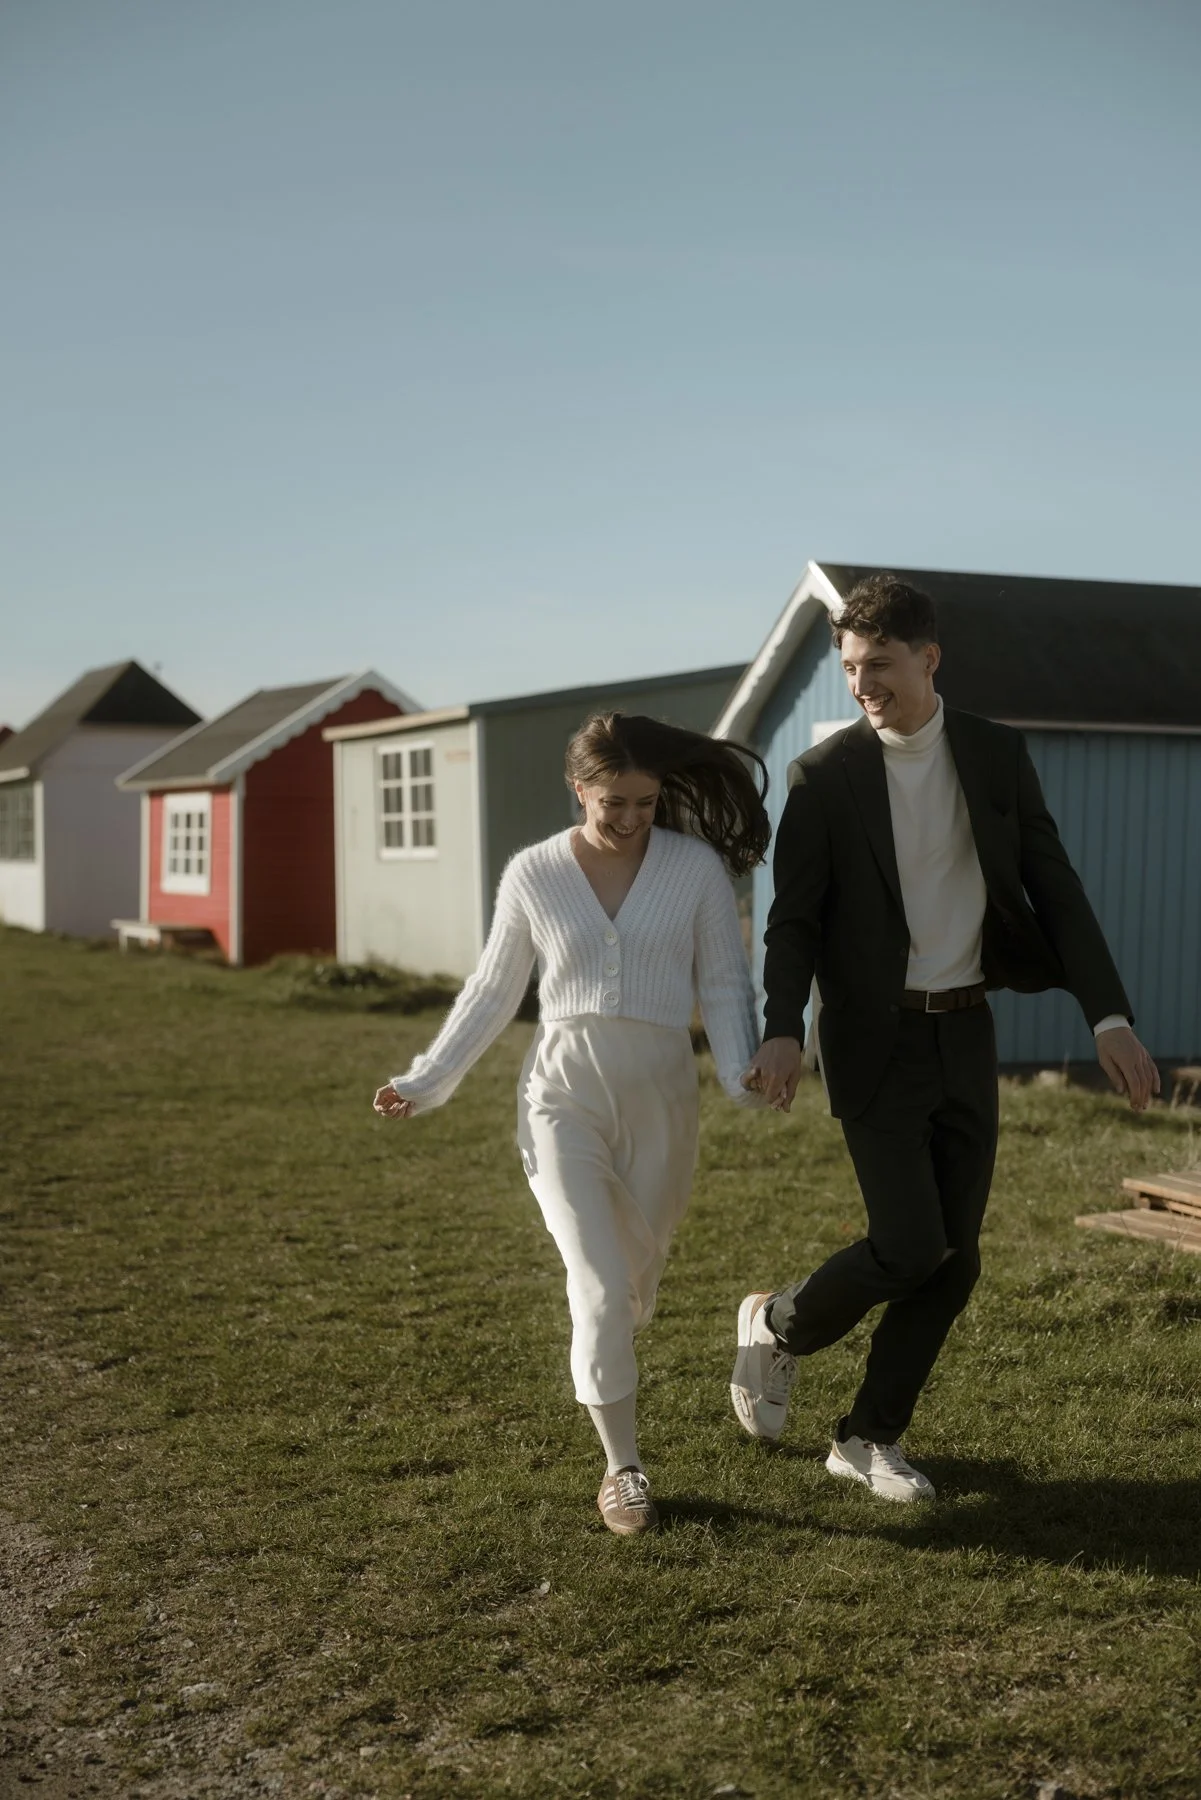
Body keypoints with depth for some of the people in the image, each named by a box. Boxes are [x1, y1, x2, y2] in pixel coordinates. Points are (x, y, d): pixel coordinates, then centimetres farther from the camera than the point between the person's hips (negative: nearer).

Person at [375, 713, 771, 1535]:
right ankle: (623, 1469, 4)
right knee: (599, 1289, -10)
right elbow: (493, 993, 8)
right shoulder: (533, 874, 0)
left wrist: (741, 1073, -18)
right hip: (566, 1094, -1)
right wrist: (426, 1082, 5)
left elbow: (725, 986, -1)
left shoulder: (697, 867, -1)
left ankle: (601, 1368, 46)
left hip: (662, 1094, 1)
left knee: (637, 1278, 13)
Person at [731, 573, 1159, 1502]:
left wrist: (1111, 1016, -8)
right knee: (908, 1246, -11)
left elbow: (1055, 889, 1)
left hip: (967, 1034, 4)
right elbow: (794, 920, -8)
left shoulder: (999, 754, 1)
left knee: (955, 1258, 5)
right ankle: (778, 1327, 19)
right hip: (877, 1039, -4)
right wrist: (782, 1031, -24)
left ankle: (869, 1439, 22)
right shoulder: (825, 775, -6)